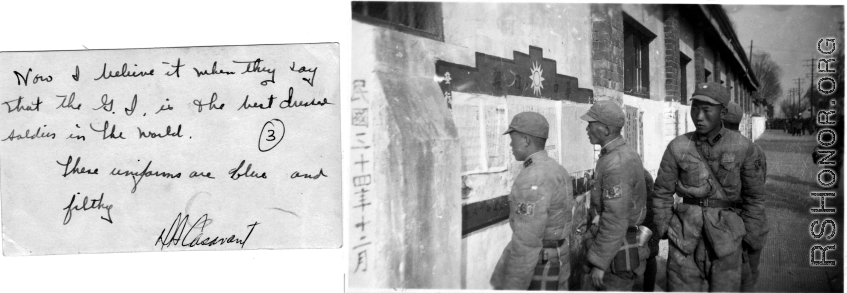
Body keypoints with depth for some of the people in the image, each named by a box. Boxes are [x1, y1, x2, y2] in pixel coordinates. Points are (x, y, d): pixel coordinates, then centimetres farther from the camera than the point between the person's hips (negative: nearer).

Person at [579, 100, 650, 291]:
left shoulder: (616, 164, -25)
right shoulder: (623, 156, 9)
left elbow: (615, 220, -25)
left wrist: (600, 263, -20)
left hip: (618, 255, -10)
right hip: (619, 244, 10)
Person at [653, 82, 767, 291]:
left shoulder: (743, 147, -6)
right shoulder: (678, 147, -5)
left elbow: (754, 194, 3)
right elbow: (662, 192, 4)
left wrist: (752, 236, 5)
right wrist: (662, 233, 6)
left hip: (725, 237, 0)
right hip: (686, 237, 1)